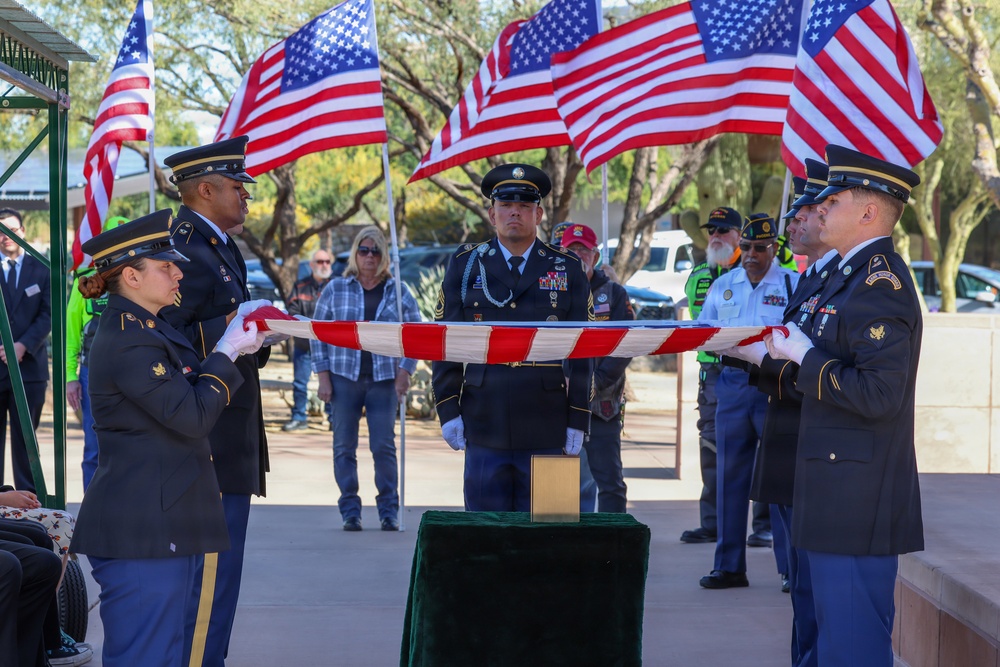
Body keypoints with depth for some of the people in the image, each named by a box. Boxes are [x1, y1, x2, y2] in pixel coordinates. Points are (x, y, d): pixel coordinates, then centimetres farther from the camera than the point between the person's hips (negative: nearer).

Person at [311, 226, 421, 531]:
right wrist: (323, 377, 0)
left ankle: (389, 511, 5)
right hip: (344, 379, 1)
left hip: (384, 380, 0)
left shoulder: (399, 291, 7)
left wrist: (404, 375, -2)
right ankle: (350, 511, 7)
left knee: (384, 447, -3)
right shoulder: (335, 289, 6)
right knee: (344, 447, 1)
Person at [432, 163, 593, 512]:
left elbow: (582, 352, 4)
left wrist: (578, 421, -1)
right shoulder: (465, 265, 8)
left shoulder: (568, 270, 7)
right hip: (484, 426, 0)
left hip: (546, 430, 0)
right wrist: (448, 411, -1)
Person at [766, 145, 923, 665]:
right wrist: (791, 352, 10)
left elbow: (877, 394, -26)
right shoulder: (851, 275, 15)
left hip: (858, 500, -11)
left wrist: (804, 357, -16)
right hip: (839, 492, 11)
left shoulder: (881, 285, -18)